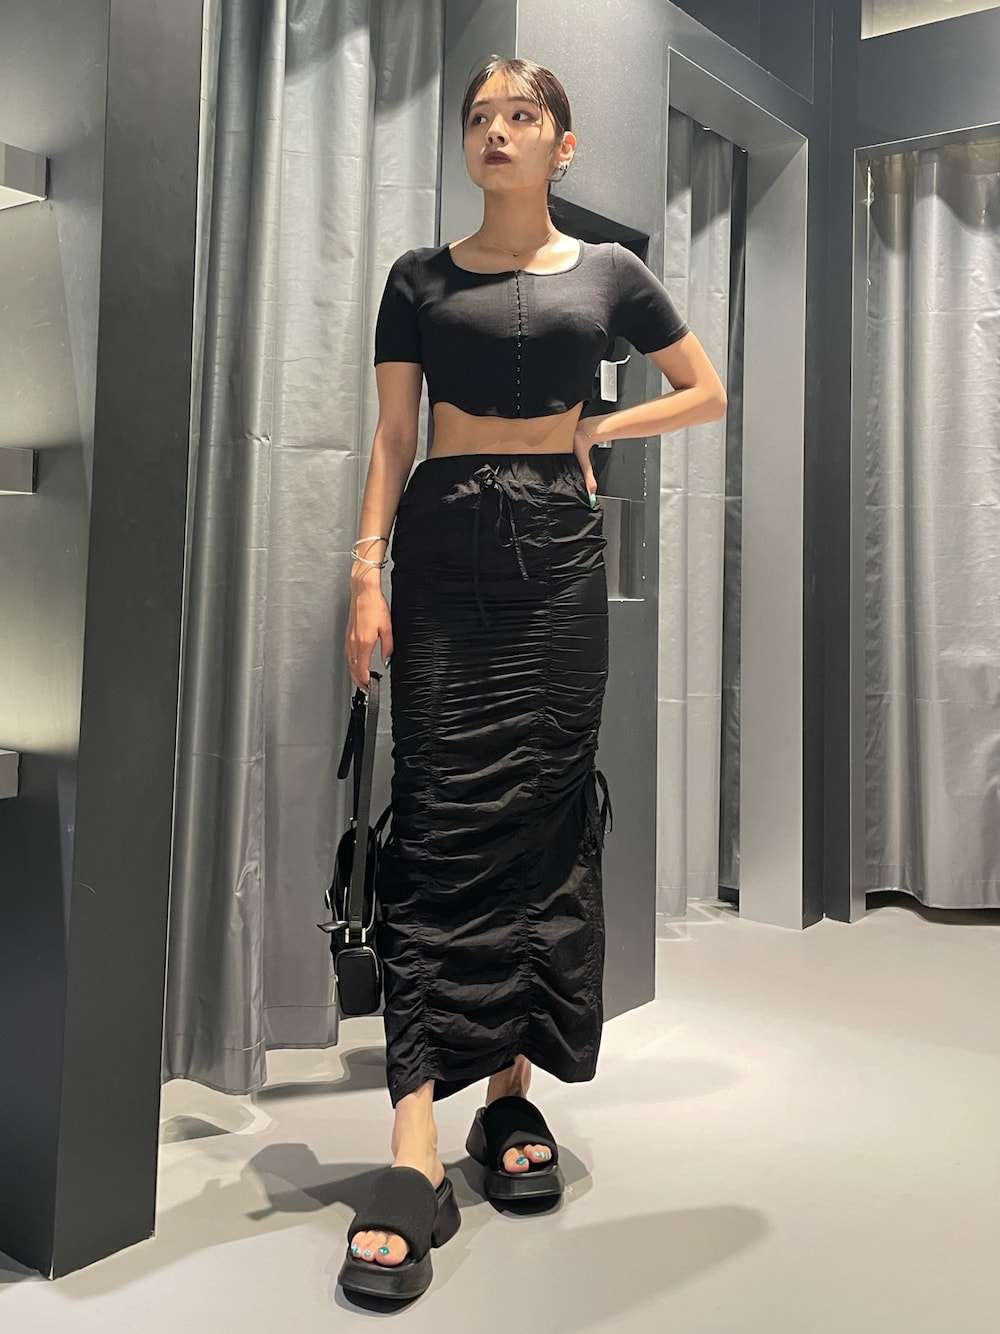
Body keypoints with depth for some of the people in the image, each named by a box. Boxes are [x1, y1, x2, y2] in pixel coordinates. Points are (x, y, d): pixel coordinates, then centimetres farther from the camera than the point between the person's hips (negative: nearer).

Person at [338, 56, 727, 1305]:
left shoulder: (607, 272, 14)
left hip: (556, 548, 1)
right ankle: (417, 1151, -12)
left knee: (542, 814, -1)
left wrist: (594, 430, 8)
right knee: (441, 816, -10)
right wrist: (367, 568, -6)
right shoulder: (421, 277, 12)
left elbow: (706, 391, 20)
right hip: (442, 546, -1)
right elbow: (392, 436, 6)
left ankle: (513, 1094, 14)